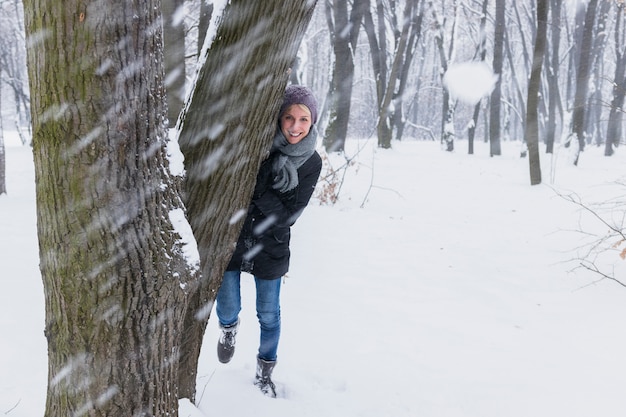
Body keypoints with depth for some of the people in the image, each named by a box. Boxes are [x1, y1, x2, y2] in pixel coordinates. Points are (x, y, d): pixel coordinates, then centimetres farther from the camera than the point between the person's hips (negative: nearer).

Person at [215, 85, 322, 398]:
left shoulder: (311, 163, -10)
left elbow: (287, 214, -16)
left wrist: (257, 188, -28)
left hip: (270, 246, 1)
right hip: (229, 237, -1)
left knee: (269, 314, 13)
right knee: (227, 307, 9)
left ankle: (265, 371, 37)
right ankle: (229, 327, 47)